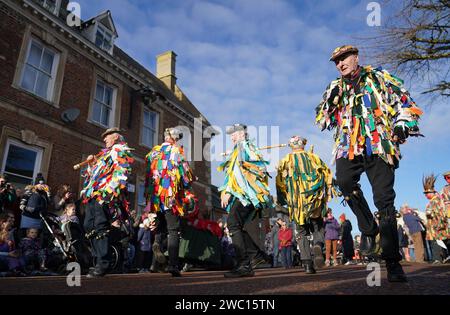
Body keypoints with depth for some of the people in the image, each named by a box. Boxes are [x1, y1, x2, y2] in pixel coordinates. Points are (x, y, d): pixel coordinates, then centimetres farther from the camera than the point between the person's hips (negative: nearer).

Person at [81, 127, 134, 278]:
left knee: (101, 227, -13)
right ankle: (98, 260, 15)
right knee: (89, 227, 8)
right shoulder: (105, 153, 31)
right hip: (93, 194, 10)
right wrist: (91, 164, 17)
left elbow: (120, 173, -14)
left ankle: (103, 264, -10)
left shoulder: (120, 149, 2)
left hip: (105, 195, -10)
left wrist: (106, 190, -22)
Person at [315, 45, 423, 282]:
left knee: (384, 199, -7)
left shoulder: (378, 77, 16)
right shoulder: (336, 88, 21)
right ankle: (368, 229, -8)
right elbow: (321, 119, 16)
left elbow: (404, 100, 14)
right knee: (345, 181, -29)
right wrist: (330, 100, 0)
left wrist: (403, 124, -1)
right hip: (349, 147, 2)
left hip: (379, 145, -2)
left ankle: (392, 262, 0)